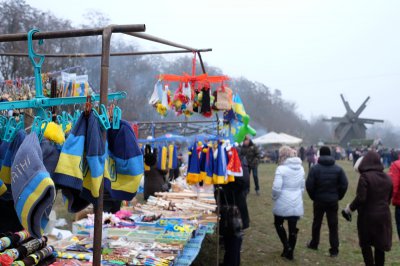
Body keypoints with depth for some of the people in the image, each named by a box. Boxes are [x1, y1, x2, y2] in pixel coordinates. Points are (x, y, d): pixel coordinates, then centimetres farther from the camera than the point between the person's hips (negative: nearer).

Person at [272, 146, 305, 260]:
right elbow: (302, 186, 13)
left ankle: (287, 246, 10)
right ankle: (290, 252, 20)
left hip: (283, 203, -5)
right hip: (297, 204, 5)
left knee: (278, 223, 19)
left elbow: (276, 188, -20)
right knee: (293, 228, 11)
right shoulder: (301, 168, 5)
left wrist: (274, 197, -2)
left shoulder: (281, 169, -16)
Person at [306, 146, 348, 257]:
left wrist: (313, 196, 4)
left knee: (317, 223, 16)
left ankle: (314, 244, 31)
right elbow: (344, 185, -6)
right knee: (333, 225, 5)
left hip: (319, 201, -1)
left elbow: (309, 185, -12)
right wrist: (338, 196, 7)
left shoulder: (315, 168, -9)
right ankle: (334, 250, 3)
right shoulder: (338, 169, -3)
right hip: (333, 201, 1)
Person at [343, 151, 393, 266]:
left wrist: (350, 208, -6)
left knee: (365, 244, 10)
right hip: (384, 216, 6)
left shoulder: (365, 176, -16)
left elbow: (361, 198, -21)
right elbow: (389, 198, 13)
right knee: (380, 245, 15)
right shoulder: (387, 177, 5)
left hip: (368, 216, -5)